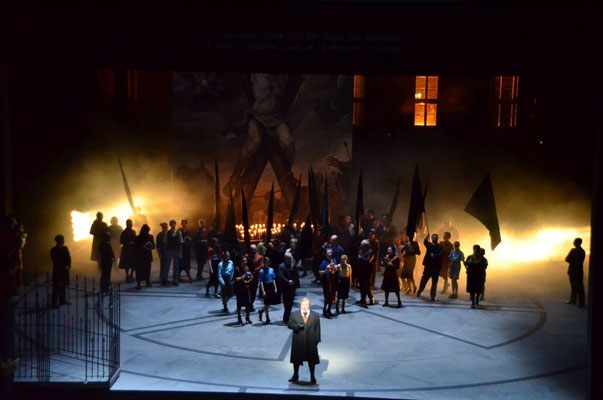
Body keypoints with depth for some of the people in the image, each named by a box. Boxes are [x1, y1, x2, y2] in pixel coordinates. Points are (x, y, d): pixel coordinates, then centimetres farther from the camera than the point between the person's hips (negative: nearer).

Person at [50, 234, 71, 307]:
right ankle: (54, 303, 2)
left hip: (65, 270, 5)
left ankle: (63, 300, 27)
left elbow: (69, 258, 5)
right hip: (57, 270, -5)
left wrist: (68, 266, -11)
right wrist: (64, 267, -18)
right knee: (56, 287, -3)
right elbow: (55, 261, -13)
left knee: (63, 286, 15)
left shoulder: (65, 248, 6)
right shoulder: (53, 250, -9)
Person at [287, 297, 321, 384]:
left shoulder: (315, 315, 2)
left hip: (311, 342, 0)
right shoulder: (294, 315, 2)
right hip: (298, 342, 1)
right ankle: (295, 375, 30)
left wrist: (317, 340, -4)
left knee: (311, 360, 8)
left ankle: (312, 377, 23)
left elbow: (317, 328, 2)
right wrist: (297, 326, -20)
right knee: (296, 359, 12)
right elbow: (289, 324, -1)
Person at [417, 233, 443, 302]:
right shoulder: (429, 244, 6)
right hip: (428, 266, 0)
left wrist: (434, 256, -26)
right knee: (424, 279, 4)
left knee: (434, 282, 2)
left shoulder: (440, 246, 5)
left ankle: (433, 296, 12)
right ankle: (419, 291, 26)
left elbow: (440, 255, -10)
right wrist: (427, 235, -30)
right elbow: (425, 242, -17)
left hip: (436, 267, 0)